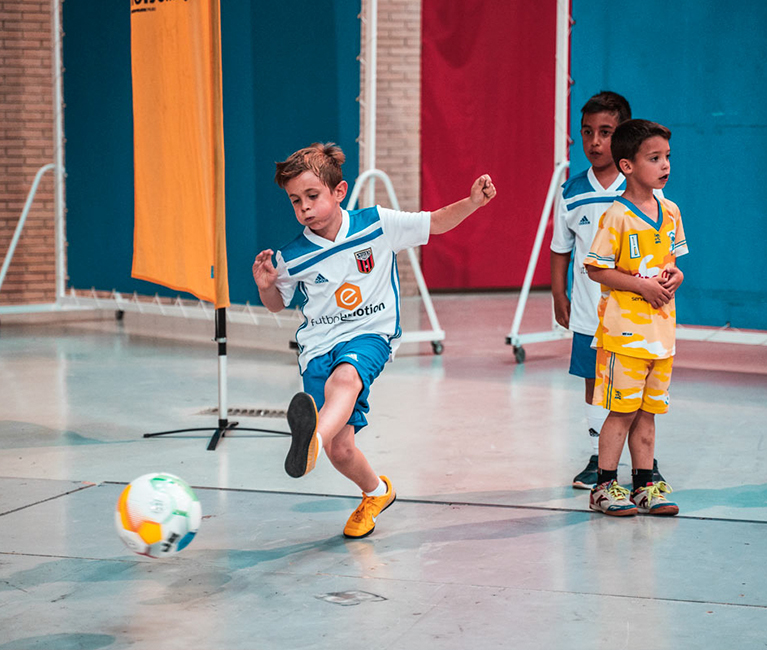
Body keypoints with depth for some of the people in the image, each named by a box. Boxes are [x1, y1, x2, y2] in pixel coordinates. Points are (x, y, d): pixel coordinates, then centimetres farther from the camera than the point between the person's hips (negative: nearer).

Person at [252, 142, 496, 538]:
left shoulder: (378, 225, -2)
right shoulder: (291, 258, 0)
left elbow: (435, 223, 9)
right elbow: (278, 304, 18)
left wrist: (472, 202, -8)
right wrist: (265, 286, -5)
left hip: (368, 336, -2)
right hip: (318, 346, 2)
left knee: (345, 376, -40)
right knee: (340, 450, -9)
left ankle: (313, 439, -71)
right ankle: (376, 492, 25)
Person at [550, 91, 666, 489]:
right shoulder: (572, 194, 1)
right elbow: (560, 250, 10)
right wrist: (559, 297, 8)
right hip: (589, 311, 2)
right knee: (594, 384, 9)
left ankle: (647, 461, 19)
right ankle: (598, 459, 20)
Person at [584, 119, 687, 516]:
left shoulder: (670, 212, 9)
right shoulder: (616, 217, -13)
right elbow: (596, 269, -12)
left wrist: (674, 275, -2)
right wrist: (644, 286, -17)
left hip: (661, 327, 6)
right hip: (624, 327, -6)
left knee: (647, 411, 12)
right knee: (623, 409, -3)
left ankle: (644, 487, 19)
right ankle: (604, 487, 7)